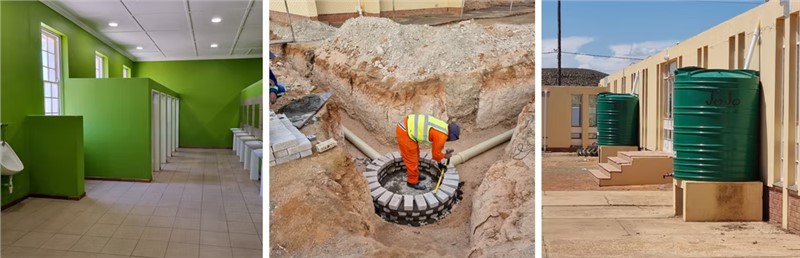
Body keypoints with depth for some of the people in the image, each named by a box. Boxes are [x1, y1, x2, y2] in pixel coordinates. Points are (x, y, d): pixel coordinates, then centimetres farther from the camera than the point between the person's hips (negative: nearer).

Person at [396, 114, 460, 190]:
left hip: (407, 125, 10)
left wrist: (440, 162, 31)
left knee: (415, 154, 25)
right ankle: (412, 182, 20)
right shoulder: (441, 136, -15)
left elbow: (437, 147, 26)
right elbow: (436, 153, -2)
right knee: (411, 159, 4)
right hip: (405, 132, -10)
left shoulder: (443, 126, 14)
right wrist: (445, 156, 17)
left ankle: (414, 175, 42)